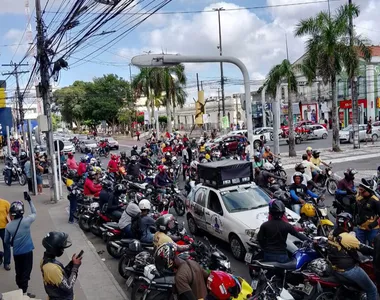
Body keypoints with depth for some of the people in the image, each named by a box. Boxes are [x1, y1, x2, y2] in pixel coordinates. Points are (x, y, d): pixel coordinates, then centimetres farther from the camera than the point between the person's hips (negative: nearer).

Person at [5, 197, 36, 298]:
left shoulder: (8, 226, -4)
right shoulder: (26, 221, -16)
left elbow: (7, 241, 8)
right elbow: (34, 213, 4)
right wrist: (30, 201, 6)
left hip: (16, 253, 4)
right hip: (27, 251, -4)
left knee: (19, 272, 18)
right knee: (26, 272, 5)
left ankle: (20, 290, 32)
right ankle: (24, 292, 9)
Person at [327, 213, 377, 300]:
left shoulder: (331, 234, 0)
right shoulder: (348, 237, -25)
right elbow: (362, 249, -17)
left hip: (335, 268, 9)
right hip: (349, 270, -8)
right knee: (372, 290, 6)